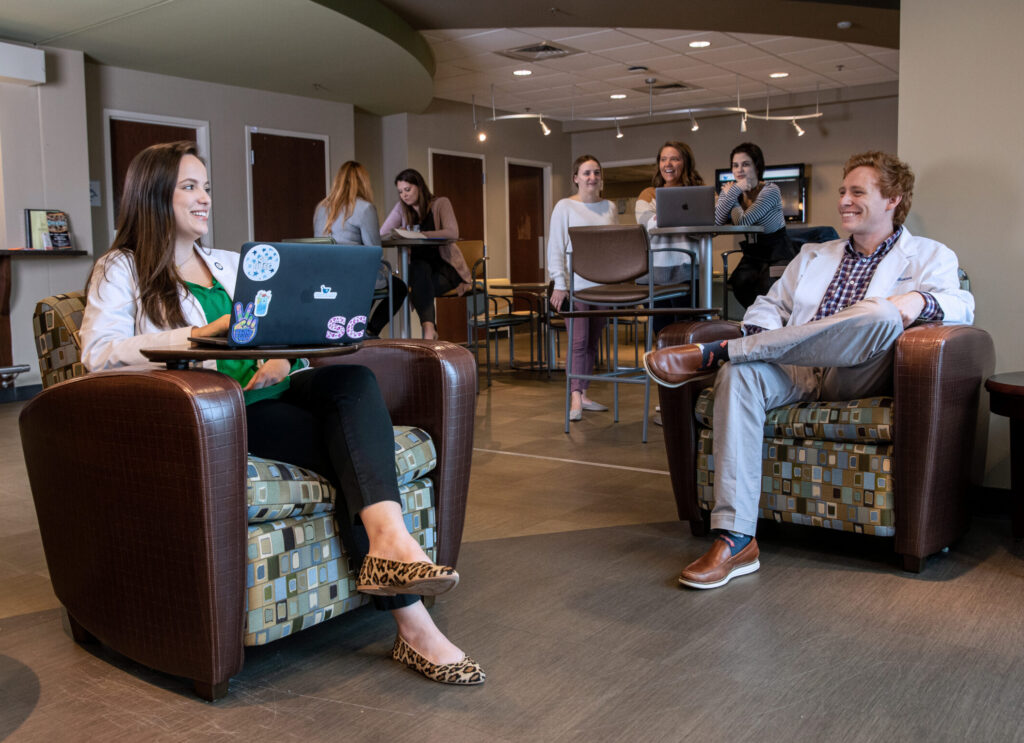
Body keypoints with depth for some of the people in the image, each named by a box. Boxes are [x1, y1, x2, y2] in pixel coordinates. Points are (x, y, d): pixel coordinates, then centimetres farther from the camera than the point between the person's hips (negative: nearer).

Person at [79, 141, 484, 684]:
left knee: (354, 380, -29)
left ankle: (388, 541, -47)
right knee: (354, 453, -28)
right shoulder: (121, 270, 9)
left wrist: (281, 359, -2)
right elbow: (99, 353, -11)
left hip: (267, 393, 6)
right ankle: (412, 624, -33)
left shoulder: (231, 264, 28)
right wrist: (205, 334, -19)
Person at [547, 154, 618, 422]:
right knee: (579, 341, -10)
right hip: (576, 285, -4)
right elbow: (555, 248, -3)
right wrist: (559, 284, -11)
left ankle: (583, 394, 15)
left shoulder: (609, 208, 12)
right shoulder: (565, 207, 0)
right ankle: (576, 399, -10)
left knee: (593, 341, 8)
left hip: (603, 284, 5)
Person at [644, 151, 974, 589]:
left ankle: (715, 352, -31)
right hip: (799, 371, 3)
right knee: (741, 373, -32)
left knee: (882, 316, -36)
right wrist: (760, 334, 1)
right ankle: (734, 541, -37)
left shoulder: (930, 256, 20)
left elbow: (961, 304, 3)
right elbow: (771, 305, 25)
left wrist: (921, 299, -21)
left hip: (858, 376, -3)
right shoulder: (813, 256, 32)